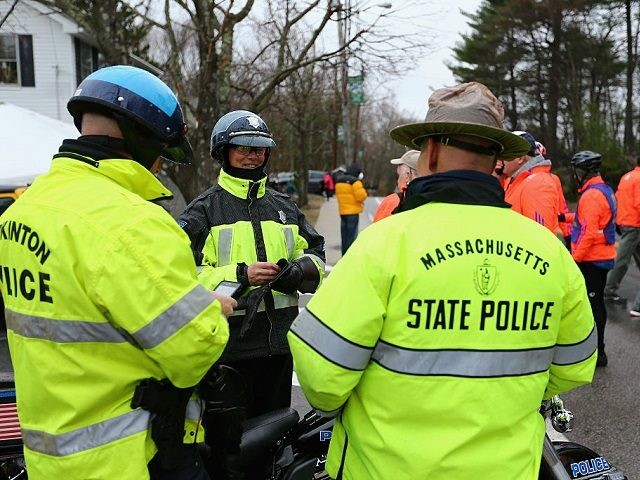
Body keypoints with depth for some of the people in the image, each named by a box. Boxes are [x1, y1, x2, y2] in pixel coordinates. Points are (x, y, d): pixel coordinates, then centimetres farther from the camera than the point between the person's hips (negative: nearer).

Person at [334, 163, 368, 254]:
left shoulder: (338, 181, 11)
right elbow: (361, 196, -19)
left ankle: (344, 255, 20)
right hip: (353, 212, -7)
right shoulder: (355, 181, -14)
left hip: (342, 212, 7)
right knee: (352, 236, -3)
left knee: (344, 235, 14)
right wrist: (363, 191, 2)